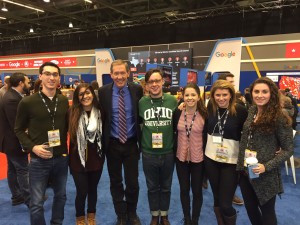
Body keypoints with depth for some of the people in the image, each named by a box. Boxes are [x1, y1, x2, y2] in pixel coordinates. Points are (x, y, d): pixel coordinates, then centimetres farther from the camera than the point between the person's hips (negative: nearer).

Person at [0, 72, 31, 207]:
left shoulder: (12, 96, 6)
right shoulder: (12, 100, -26)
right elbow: (16, 126, -26)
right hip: (14, 142, -10)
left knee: (13, 170, 17)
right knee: (23, 170, 0)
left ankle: (17, 197, 30)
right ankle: (29, 199, 11)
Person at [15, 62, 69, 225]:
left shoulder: (64, 101, 2)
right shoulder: (27, 102, -9)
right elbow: (19, 130, -1)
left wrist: (66, 148, 3)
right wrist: (32, 147, -14)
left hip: (61, 158, 4)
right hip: (39, 160, -4)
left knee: (60, 196, 19)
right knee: (36, 203, 6)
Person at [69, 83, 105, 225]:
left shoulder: (100, 112, -4)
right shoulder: (73, 113, -10)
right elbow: (69, 135, -6)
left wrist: (103, 154, 2)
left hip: (96, 158, 2)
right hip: (78, 159, -2)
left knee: (93, 189, 17)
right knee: (82, 191, 5)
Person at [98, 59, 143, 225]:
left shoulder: (137, 90, -4)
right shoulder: (103, 91, -5)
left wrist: (141, 139, 0)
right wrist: (103, 141, -1)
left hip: (131, 143, 0)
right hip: (112, 144, 0)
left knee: (133, 182, 10)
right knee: (115, 182, 14)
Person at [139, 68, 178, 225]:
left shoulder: (172, 100, -5)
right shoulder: (142, 102, -5)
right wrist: (141, 145, 5)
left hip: (168, 153, 0)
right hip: (148, 153, 0)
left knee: (166, 187, 17)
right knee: (152, 187, 16)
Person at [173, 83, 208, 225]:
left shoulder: (204, 114, -10)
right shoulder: (177, 113, -5)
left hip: (198, 158, -2)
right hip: (181, 157, 2)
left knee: (197, 191, 14)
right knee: (184, 190, 16)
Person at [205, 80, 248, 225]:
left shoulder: (240, 111, -13)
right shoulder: (210, 108, -2)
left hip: (231, 161, -3)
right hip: (211, 158, 4)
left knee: (225, 204, 0)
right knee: (216, 199, 17)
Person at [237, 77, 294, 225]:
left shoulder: (280, 118, -15)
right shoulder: (251, 112, 2)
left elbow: (288, 149, -11)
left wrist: (267, 167, -21)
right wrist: (240, 163, 3)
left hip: (265, 176, -5)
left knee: (266, 211, 16)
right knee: (250, 208, 21)